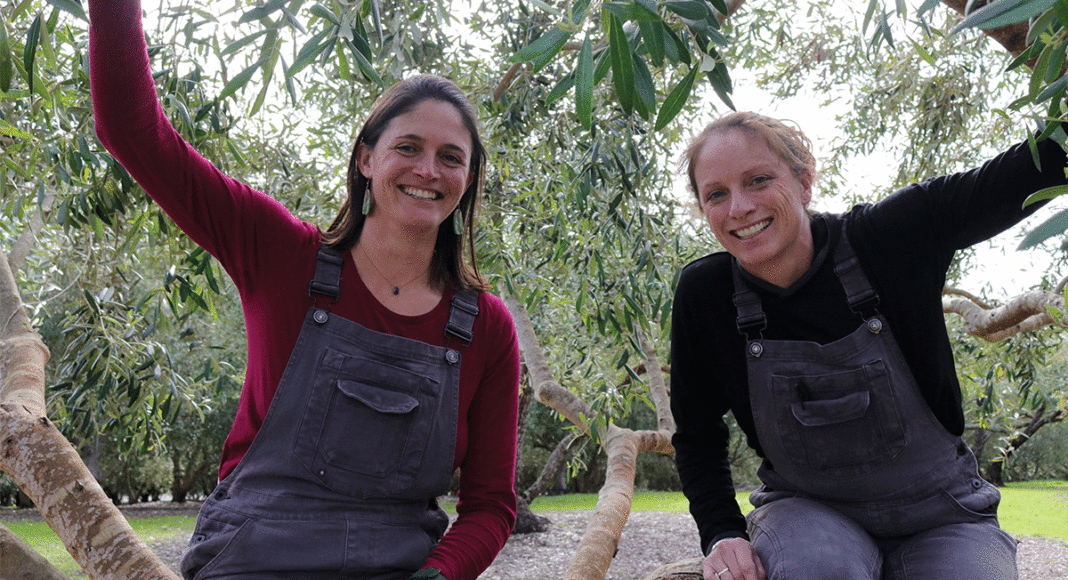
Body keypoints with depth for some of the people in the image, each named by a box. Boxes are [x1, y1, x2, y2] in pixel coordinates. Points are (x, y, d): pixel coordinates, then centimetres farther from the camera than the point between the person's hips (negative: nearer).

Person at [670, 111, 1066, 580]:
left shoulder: (887, 237, -15)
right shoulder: (703, 295, -13)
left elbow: (1024, 175, -9)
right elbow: (697, 435, -1)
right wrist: (721, 534, -14)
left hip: (938, 515, 1)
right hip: (807, 509, 0)